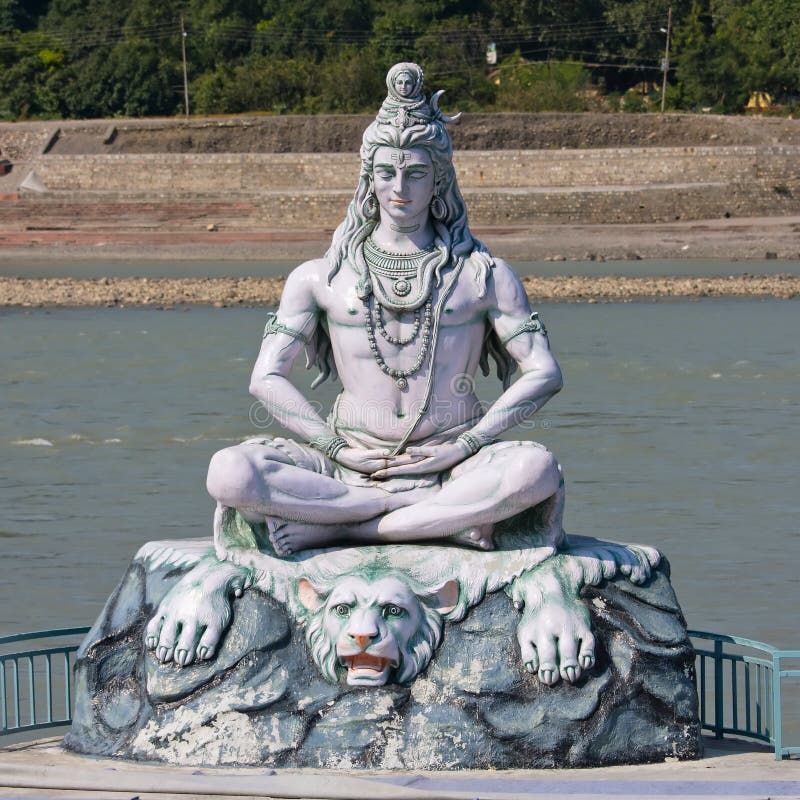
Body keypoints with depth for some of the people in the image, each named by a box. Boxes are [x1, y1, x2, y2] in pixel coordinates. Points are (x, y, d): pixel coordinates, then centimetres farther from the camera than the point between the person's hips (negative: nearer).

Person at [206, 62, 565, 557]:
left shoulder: (483, 275, 9)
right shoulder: (321, 279, 11)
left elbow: (545, 374, 2)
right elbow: (267, 377, 7)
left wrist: (463, 448, -8)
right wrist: (337, 449, -6)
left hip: (452, 464, -1)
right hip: (351, 466, 1)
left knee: (536, 469, -36)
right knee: (231, 473, -28)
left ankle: (335, 527, -29)